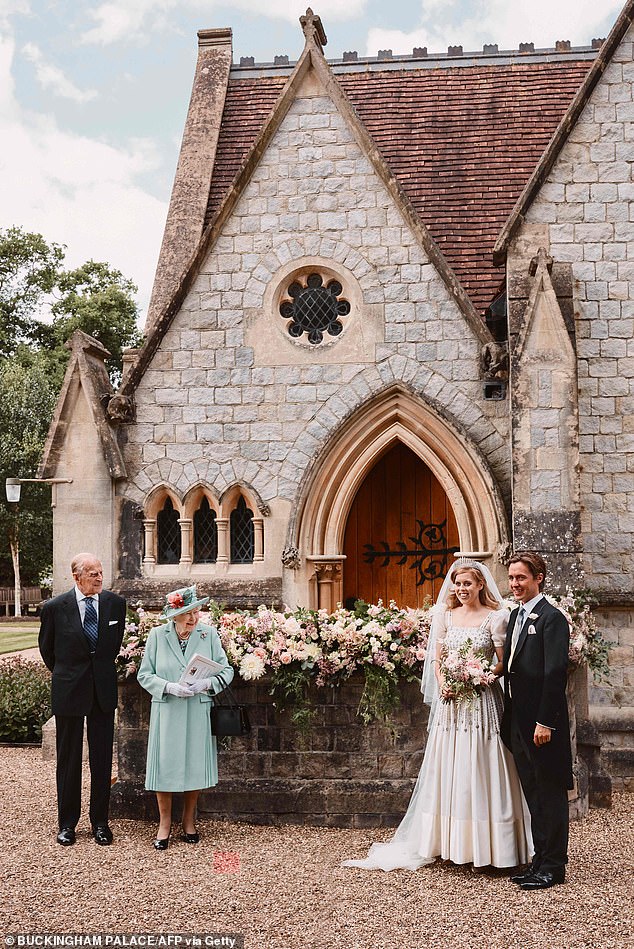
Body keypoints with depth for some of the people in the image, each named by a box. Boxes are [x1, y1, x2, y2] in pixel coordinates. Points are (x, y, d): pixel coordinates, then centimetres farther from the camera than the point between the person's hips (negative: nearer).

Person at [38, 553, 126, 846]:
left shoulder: (116, 603, -2)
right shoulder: (55, 607, -9)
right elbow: (46, 647, 7)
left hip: (103, 690, 2)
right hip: (68, 690, -2)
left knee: (102, 759, 7)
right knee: (68, 759, 8)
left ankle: (100, 822, 19)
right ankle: (67, 823, 21)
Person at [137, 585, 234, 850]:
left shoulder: (209, 634, -1)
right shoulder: (157, 635, -2)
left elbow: (226, 671, 0)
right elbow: (144, 674, -1)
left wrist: (207, 683, -19)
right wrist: (169, 687, -16)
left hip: (198, 712, 1)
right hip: (166, 712, -1)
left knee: (195, 766, 7)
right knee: (165, 766, 1)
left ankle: (189, 821, 26)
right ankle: (164, 824, 19)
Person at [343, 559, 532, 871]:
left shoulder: (495, 618, -2)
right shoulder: (446, 615, 10)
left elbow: (505, 662, -3)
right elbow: (436, 657, 10)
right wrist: (442, 681, -9)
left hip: (481, 701, -4)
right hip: (450, 702, 4)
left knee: (478, 771, -3)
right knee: (448, 770, 6)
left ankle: (484, 847, 6)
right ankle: (451, 844, 14)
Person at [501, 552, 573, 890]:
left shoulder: (551, 618, -13)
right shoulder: (516, 615, 14)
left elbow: (556, 672, -18)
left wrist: (545, 721, -20)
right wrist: (510, 717, 12)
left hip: (542, 722, -8)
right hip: (518, 720, 9)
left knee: (551, 794, 2)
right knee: (533, 794, 15)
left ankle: (553, 866, 10)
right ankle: (541, 859, 24)